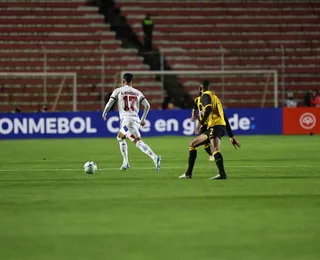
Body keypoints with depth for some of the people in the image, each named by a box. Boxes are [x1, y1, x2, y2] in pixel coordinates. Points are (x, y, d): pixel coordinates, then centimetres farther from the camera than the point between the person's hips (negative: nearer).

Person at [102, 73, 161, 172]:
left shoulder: (118, 91, 4)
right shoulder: (137, 92, 15)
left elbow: (109, 104, -1)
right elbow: (147, 105, 6)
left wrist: (104, 113, 19)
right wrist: (143, 119, 17)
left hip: (127, 120, -6)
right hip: (136, 119, 6)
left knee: (139, 142, -5)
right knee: (120, 137, 17)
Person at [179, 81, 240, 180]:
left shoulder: (205, 95, 2)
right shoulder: (215, 97, 29)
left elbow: (209, 109, -20)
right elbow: (225, 119, 27)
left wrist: (201, 123, -25)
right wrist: (231, 136, 27)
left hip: (215, 126, -9)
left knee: (215, 149, -30)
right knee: (193, 144, 19)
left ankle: (222, 174, -52)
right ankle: (188, 173, 18)